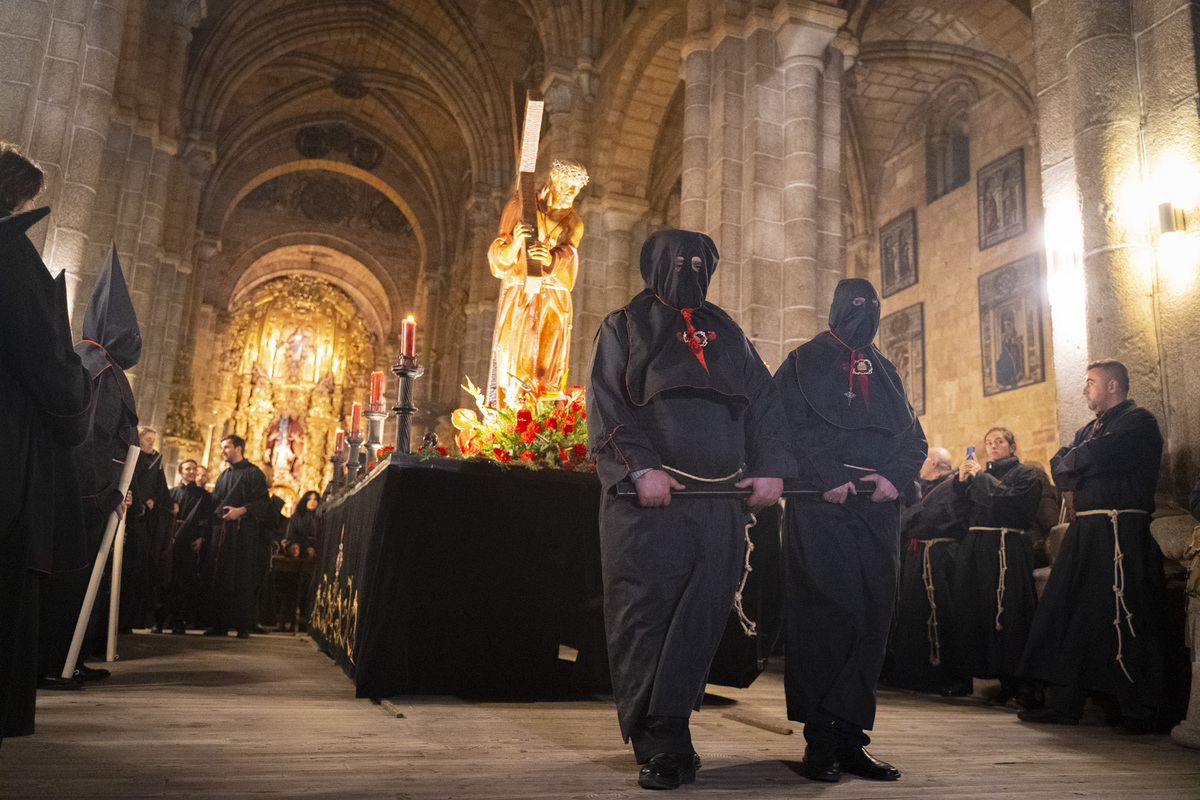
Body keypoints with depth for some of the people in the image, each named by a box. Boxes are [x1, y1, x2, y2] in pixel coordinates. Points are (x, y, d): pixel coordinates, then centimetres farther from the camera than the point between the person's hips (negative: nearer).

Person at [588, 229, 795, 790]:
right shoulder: (623, 327, 10)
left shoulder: (726, 333, 22)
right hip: (648, 498, -3)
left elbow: (763, 401, 15)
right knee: (645, 616, -4)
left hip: (720, 501, 4)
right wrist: (640, 468, -16)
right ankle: (659, 745, 4)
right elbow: (606, 403, -2)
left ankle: (667, 730, 11)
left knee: (700, 618, 1)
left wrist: (770, 468, 1)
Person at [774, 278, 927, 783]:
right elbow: (786, 425, -5)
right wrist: (826, 475, -16)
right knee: (824, 614, -7)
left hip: (878, 507, 5)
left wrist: (895, 476, -4)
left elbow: (915, 438, 16)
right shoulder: (804, 363, 9)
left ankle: (851, 737, 8)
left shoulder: (885, 372, 23)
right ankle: (820, 740, 0)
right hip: (819, 508, -5)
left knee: (871, 618, 1)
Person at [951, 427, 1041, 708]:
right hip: (977, 546, 5)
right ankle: (1005, 683, 7)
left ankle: (1022, 686, -6)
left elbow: (1013, 501, -11)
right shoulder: (981, 474, 23)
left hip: (1008, 547, -5)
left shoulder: (1024, 474, 7)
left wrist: (981, 476, -9)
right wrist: (962, 479, -1)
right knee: (980, 613, 0)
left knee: (1010, 613, -11)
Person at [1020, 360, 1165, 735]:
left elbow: (1097, 457, -19)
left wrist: (1072, 461, 0)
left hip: (1121, 532, -9)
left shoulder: (1138, 421, -4)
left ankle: (1140, 713, 2)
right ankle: (1063, 704, 17)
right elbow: (1059, 468, 11)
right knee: (1067, 612, 9)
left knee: (1126, 619, -7)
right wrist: (1081, 464, -8)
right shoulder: (1088, 430, 23)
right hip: (1084, 531, 9)